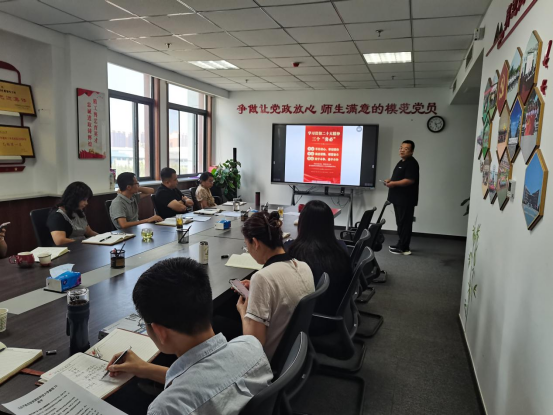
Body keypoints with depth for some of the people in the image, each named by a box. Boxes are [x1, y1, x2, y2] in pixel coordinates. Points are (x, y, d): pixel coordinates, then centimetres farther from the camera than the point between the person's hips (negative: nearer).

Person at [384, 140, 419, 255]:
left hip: (406, 200, -10)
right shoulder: (402, 162, 18)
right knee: (401, 222, 15)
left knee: (404, 223, -5)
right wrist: (390, 180, 10)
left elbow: (410, 180, -24)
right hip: (399, 198, 10)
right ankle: (401, 244, 23)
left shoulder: (412, 163, -14)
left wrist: (394, 183, -22)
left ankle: (404, 248, 0)